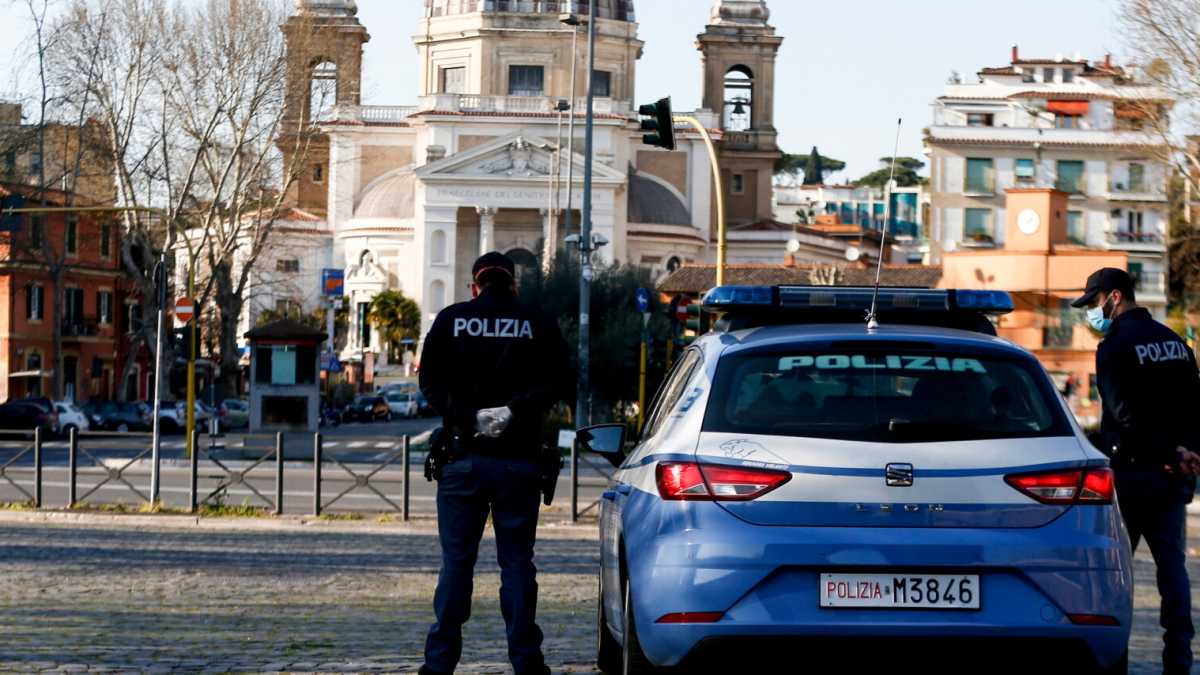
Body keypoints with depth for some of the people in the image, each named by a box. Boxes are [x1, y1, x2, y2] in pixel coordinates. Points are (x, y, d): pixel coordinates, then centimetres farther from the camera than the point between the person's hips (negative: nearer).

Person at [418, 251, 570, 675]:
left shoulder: (450, 320, 3)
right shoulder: (539, 326, 2)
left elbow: (430, 381, -5)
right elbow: (556, 384, -8)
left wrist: (466, 417, -11)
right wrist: (517, 410, -12)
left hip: (464, 456, 0)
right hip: (519, 460, 0)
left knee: (456, 561, 5)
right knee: (517, 562, 6)